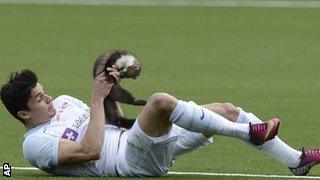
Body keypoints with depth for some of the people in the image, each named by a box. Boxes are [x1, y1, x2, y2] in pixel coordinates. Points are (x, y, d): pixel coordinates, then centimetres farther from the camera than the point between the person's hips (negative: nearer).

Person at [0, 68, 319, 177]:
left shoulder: (63, 102, 21)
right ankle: (248, 133, -25)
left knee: (226, 109, 1)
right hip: (132, 159, -10)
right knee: (160, 101, -36)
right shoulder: (35, 144, -7)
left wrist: (109, 88, 7)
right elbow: (90, 150, -21)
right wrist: (97, 100, -17)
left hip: (133, 141, 10)